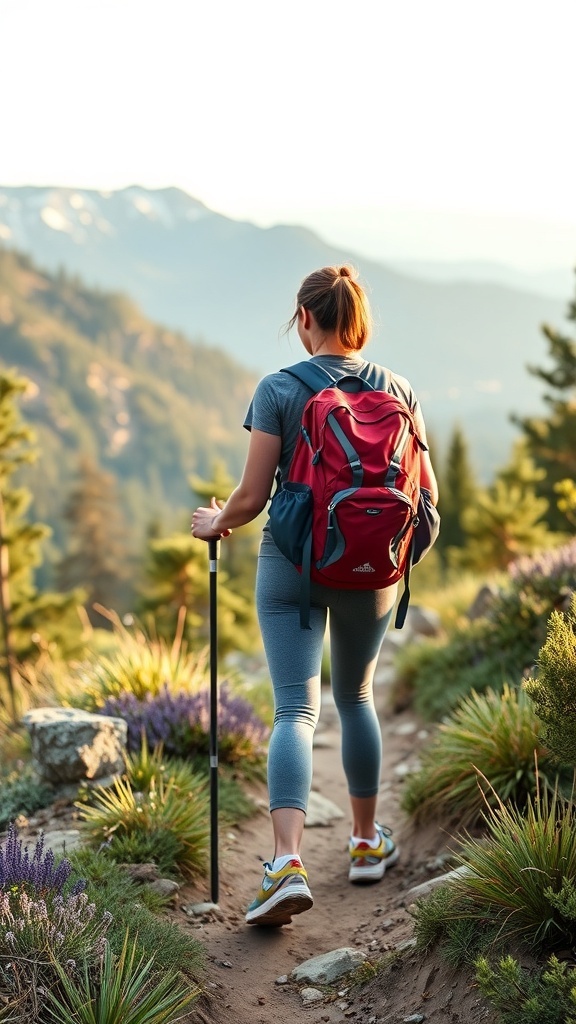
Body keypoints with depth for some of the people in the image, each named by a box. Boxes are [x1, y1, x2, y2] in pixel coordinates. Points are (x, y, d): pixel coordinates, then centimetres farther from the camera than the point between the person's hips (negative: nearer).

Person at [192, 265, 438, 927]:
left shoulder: (278, 390, -9)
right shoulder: (398, 390, 0)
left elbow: (252, 496, -10)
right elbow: (426, 491, 2)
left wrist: (215, 523, 11)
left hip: (292, 562, -3)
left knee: (295, 709, -4)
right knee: (355, 697, 20)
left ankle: (287, 862, -19)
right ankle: (367, 842, 31)